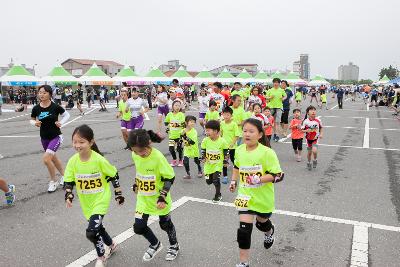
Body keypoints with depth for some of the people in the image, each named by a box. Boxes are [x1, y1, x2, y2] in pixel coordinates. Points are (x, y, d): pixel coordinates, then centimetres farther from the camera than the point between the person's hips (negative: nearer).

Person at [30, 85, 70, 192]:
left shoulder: (55, 107, -14)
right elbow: (32, 120, 8)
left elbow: (67, 115, 0)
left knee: (46, 158, -17)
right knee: (53, 158, 20)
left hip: (56, 137, -5)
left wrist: (61, 123, -15)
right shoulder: (36, 108, -6)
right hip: (44, 138, 5)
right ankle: (64, 175, 44)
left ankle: (53, 182, 5)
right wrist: (35, 123, -13)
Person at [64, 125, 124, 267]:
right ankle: (112, 245, 51)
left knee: (91, 232, -15)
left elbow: (114, 175, -10)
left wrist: (118, 194, -3)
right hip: (86, 202, 6)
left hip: (101, 200, -5)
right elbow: (69, 182, 0)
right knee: (97, 227, 22)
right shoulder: (73, 161, -12)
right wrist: (68, 196, -17)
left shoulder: (99, 160, -23)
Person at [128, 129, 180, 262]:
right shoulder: (135, 155, -11)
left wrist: (163, 196, -26)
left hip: (158, 199, -4)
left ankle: (174, 246, 44)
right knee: (138, 227, 4)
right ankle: (155, 244, 33)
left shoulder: (158, 157, -27)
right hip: (143, 198, 5)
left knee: (165, 224, 14)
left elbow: (170, 178, -19)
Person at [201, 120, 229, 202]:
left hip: (218, 164, -3)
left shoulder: (222, 141, -16)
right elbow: (203, 150, 6)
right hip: (208, 164, 3)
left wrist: (225, 161, -1)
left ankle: (218, 195, 13)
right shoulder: (205, 140, -10)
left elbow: (226, 151, -2)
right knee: (208, 181, 10)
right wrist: (203, 158, -4)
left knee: (216, 180, -10)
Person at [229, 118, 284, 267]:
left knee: (262, 222, 24)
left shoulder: (267, 153, -22)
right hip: (245, 195, 2)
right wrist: (234, 181, 7)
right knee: (244, 230, -5)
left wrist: (259, 179, -31)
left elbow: (279, 176, -21)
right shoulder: (239, 150, -6)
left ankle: (269, 233, 62)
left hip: (263, 198, -2)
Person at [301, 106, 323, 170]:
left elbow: (321, 127, 8)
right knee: (309, 152, 12)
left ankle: (315, 160, 11)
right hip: (309, 138, 0)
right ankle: (309, 163, 37)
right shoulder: (305, 121, -14)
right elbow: (302, 130, -8)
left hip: (315, 138, 0)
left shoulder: (318, 120, -10)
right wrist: (306, 130, -26)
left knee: (314, 150, -19)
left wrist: (321, 134, -3)